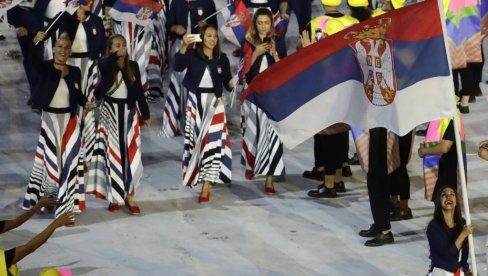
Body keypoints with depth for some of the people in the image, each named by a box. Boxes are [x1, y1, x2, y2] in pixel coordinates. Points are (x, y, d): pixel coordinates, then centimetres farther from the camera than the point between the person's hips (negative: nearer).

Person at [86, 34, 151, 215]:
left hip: (129, 113, 2)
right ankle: (114, 196, 9)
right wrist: (116, 56, -44)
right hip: (110, 113, -2)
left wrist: (145, 115, 9)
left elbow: (139, 92, 8)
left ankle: (129, 196, 8)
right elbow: (103, 65, -30)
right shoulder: (105, 65, -4)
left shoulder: (133, 66, 5)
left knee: (131, 154, 1)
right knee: (113, 154, 1)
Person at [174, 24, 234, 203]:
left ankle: (206, 187, -12)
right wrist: (184, 46, -33)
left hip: (214, 102, 0)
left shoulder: (222, 58, 4)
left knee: (212, 141, -9)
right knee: (196, 139, 11)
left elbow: (227, 82, 6)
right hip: (196, 101, 0)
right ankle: (194, 174, 32)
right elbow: (177, 67, -21)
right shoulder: (192, 54, -3)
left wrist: (232, 83, -17)